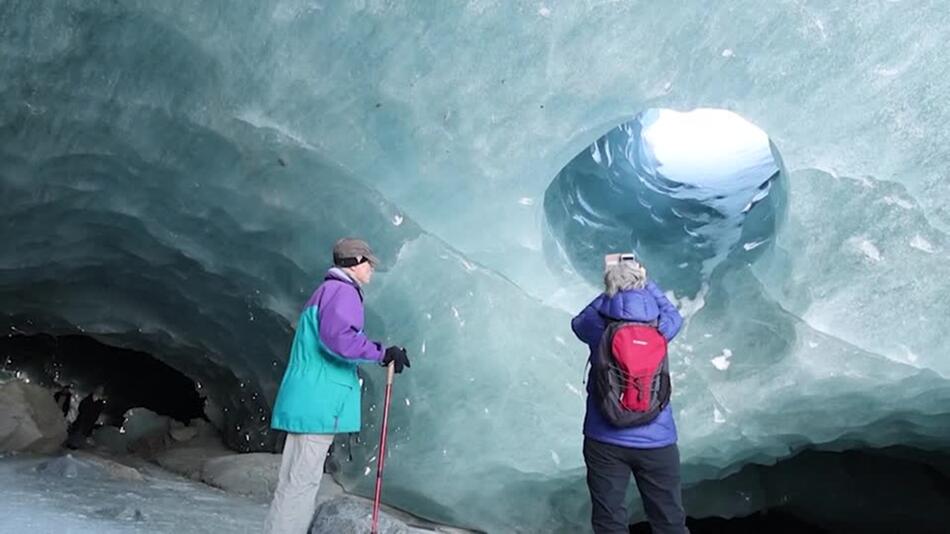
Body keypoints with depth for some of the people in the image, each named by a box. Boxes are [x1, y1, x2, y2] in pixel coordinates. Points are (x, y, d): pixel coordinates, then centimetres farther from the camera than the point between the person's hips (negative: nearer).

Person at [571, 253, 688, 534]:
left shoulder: (599, 328, -11)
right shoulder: (659, 328, -8)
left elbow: (578, 321, 11)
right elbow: (674, 315, 15)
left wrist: (611, 289, 11)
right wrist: (645, 281, 18)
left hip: (605, 441, -1)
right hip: (656, 442, 1)